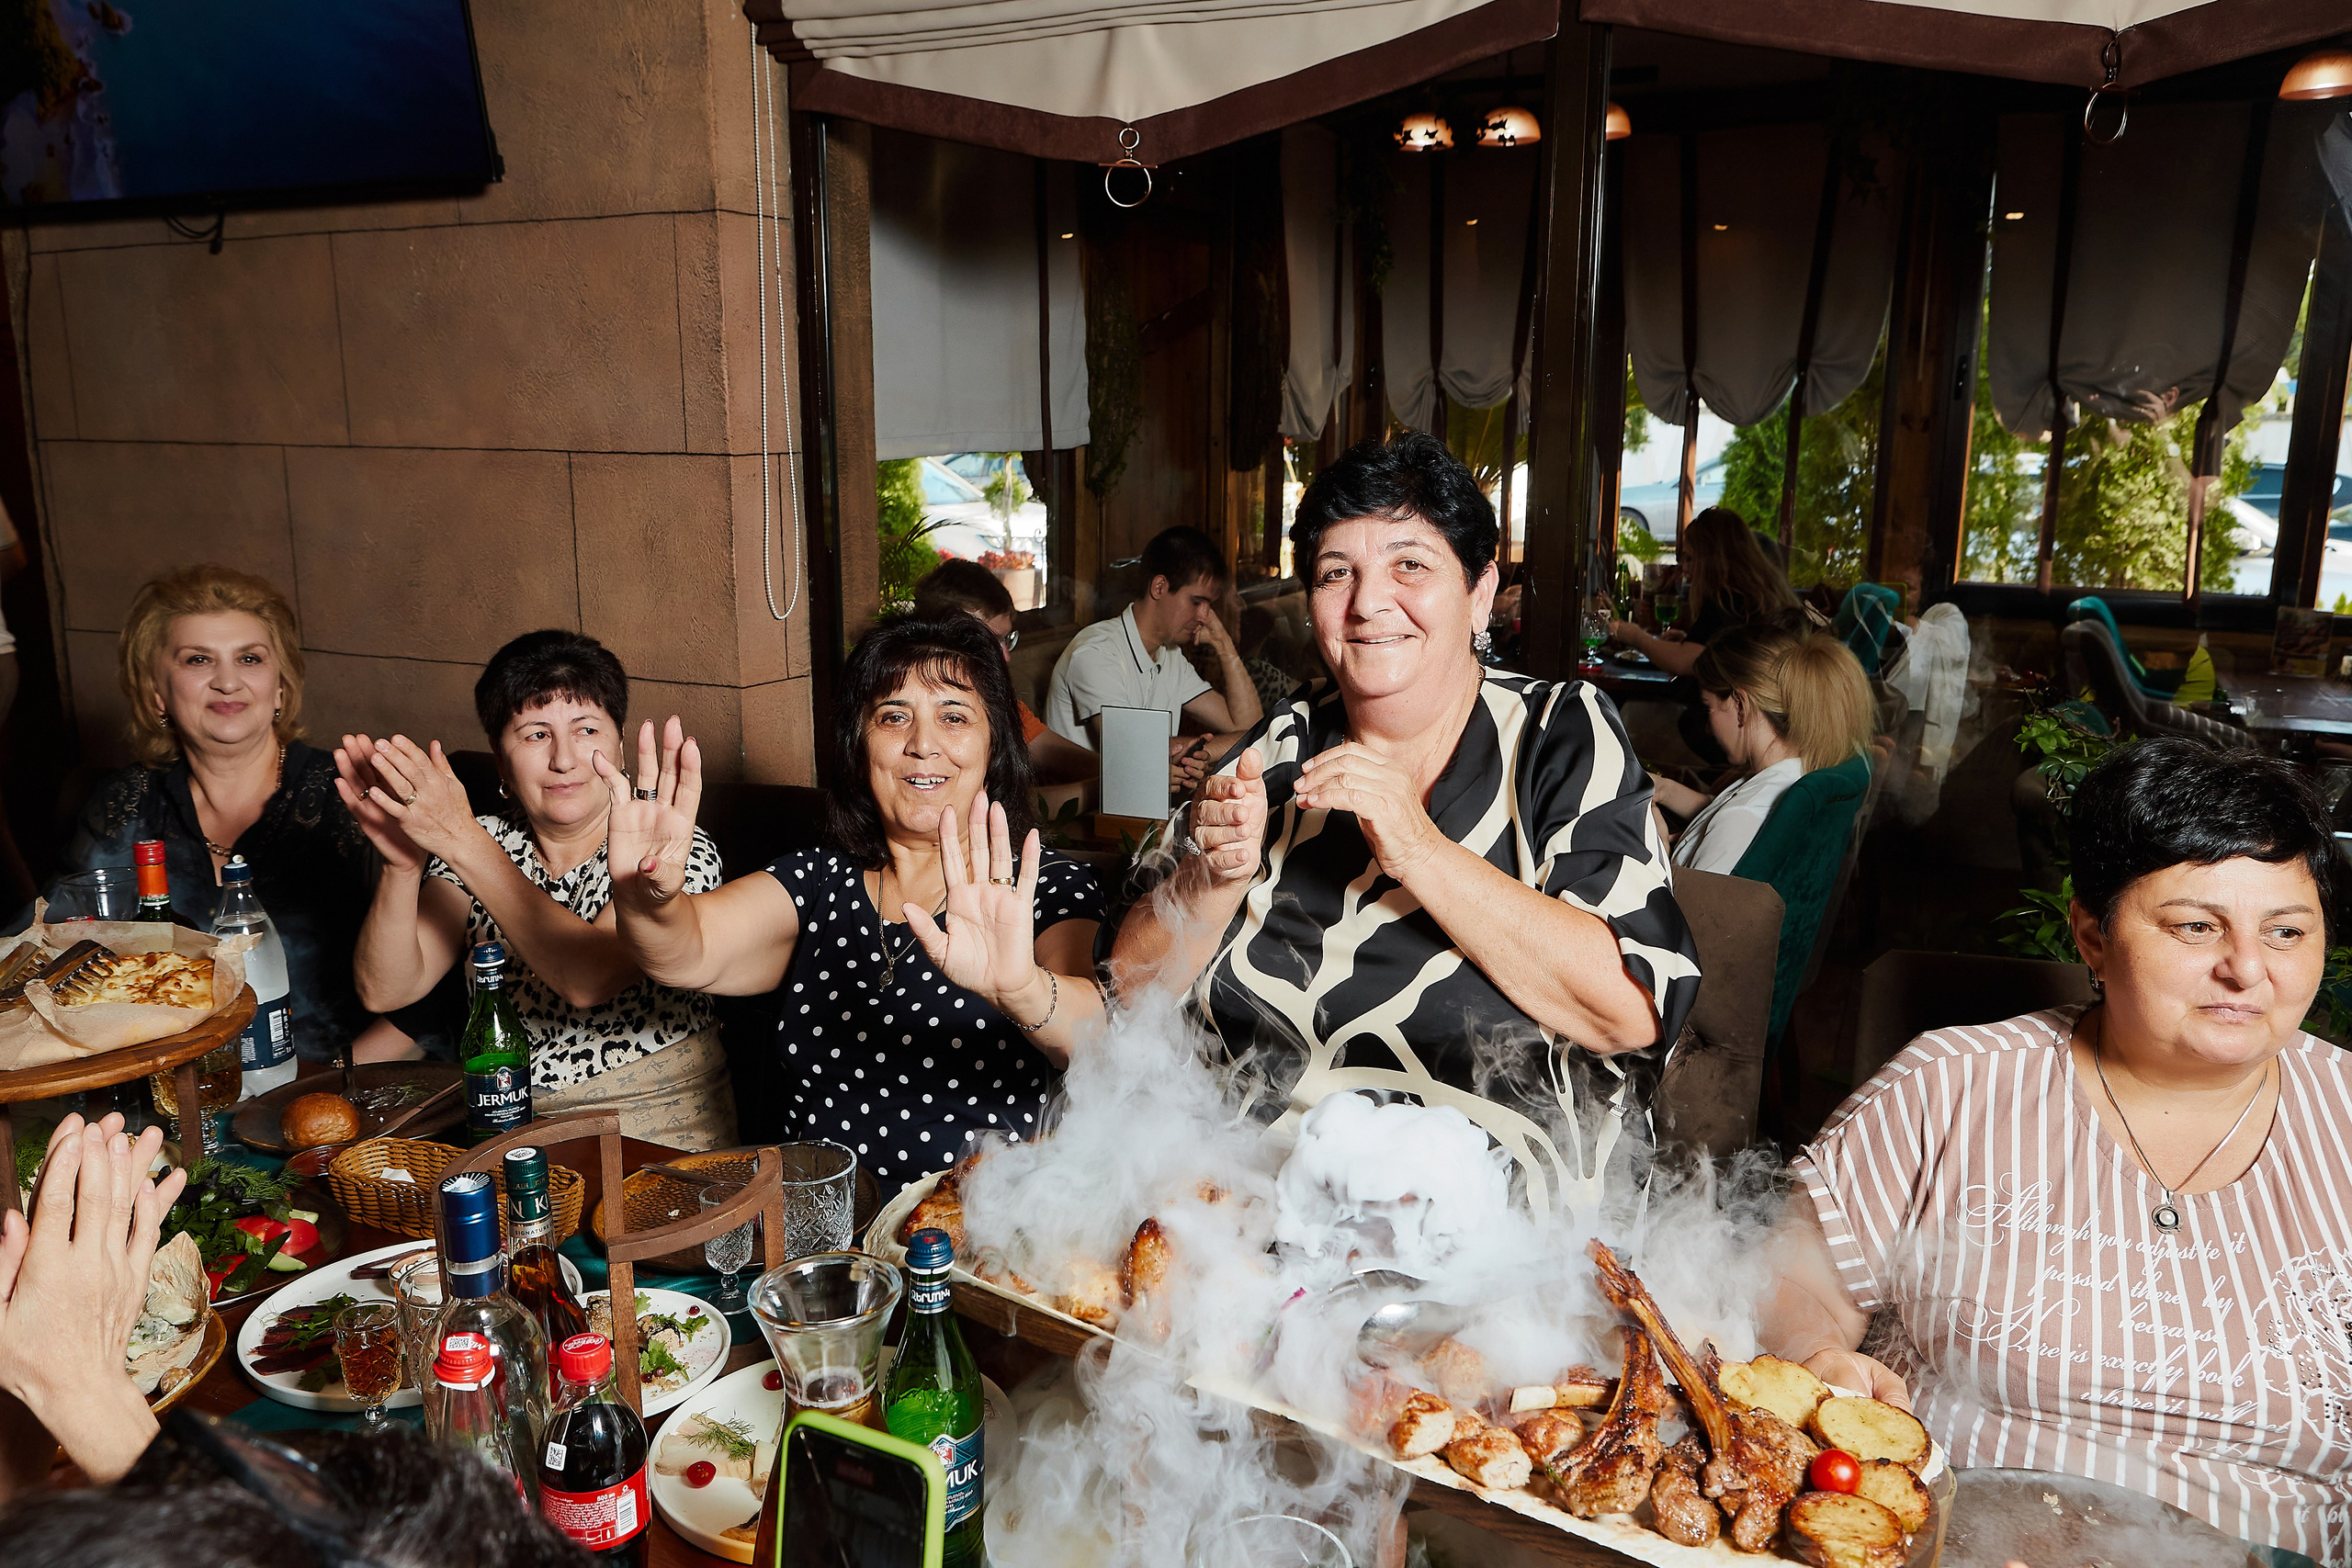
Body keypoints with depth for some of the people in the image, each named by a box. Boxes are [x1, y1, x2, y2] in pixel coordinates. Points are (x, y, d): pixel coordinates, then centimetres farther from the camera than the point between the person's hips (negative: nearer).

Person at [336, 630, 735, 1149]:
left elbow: (588, 979, -27)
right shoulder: (486, 844, 4)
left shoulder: (678, 849, -11)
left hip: (655, 1120, -5)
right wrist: (402, 866, -22)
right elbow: (385, 990, -4)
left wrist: (462, 840, -28)